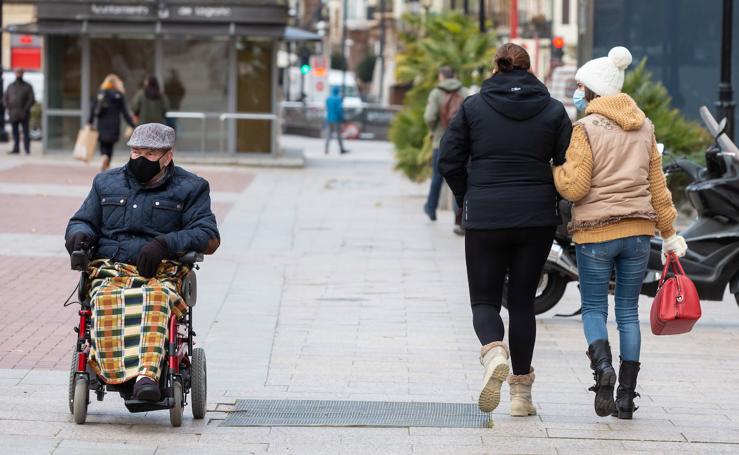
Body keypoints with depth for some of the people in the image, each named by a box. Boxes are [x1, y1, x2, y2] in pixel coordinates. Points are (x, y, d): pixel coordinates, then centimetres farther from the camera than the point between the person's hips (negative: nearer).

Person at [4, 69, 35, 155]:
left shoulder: (27, 87, 4)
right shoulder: (10, 86, 15)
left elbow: (31, 100, -1)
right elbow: (5, 99, 15)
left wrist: (25, 109, -11)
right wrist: (8, 108, -1)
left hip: (23, 115, -3)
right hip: (13, 114, 3)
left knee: (26, 132, -5)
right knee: (15, 132, 4)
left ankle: (27, 150, -5)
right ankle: (16, 149, 8)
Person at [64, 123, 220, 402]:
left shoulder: (190, 188, 13)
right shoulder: (107, 183, 25)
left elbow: (209, 237, 2)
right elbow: (82, 221, 29)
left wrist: (164, 244, -14)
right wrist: (79, 233, 2)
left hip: (161, 273, -3)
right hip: (109, 270, 3)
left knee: (155, 297, -41)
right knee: (106, 299, -36)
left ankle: (147, 373, -58)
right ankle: (114, 371, -50)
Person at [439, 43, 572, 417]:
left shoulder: (473, 107, 1)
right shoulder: (553, 110, 3)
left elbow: (449, 161, -1)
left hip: (484, 219, -1)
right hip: (537, 218, 1)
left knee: (484, 300, 8)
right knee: (522, 301, 11)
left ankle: (493, 351, -24)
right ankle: (521, 392, 11)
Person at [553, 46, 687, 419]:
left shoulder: (587, 129, -9)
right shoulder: (644, 128, 9)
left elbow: (575, 187, -14)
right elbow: (657, 187, 11)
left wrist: (555, 168, 6)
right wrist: (669, 233, 17)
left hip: (596, 233, -4)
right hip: (638, 231, 4)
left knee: (593, 308, 7)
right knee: (628, 311, 10)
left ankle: (603, 366, -21)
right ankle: (626, 395, 7)